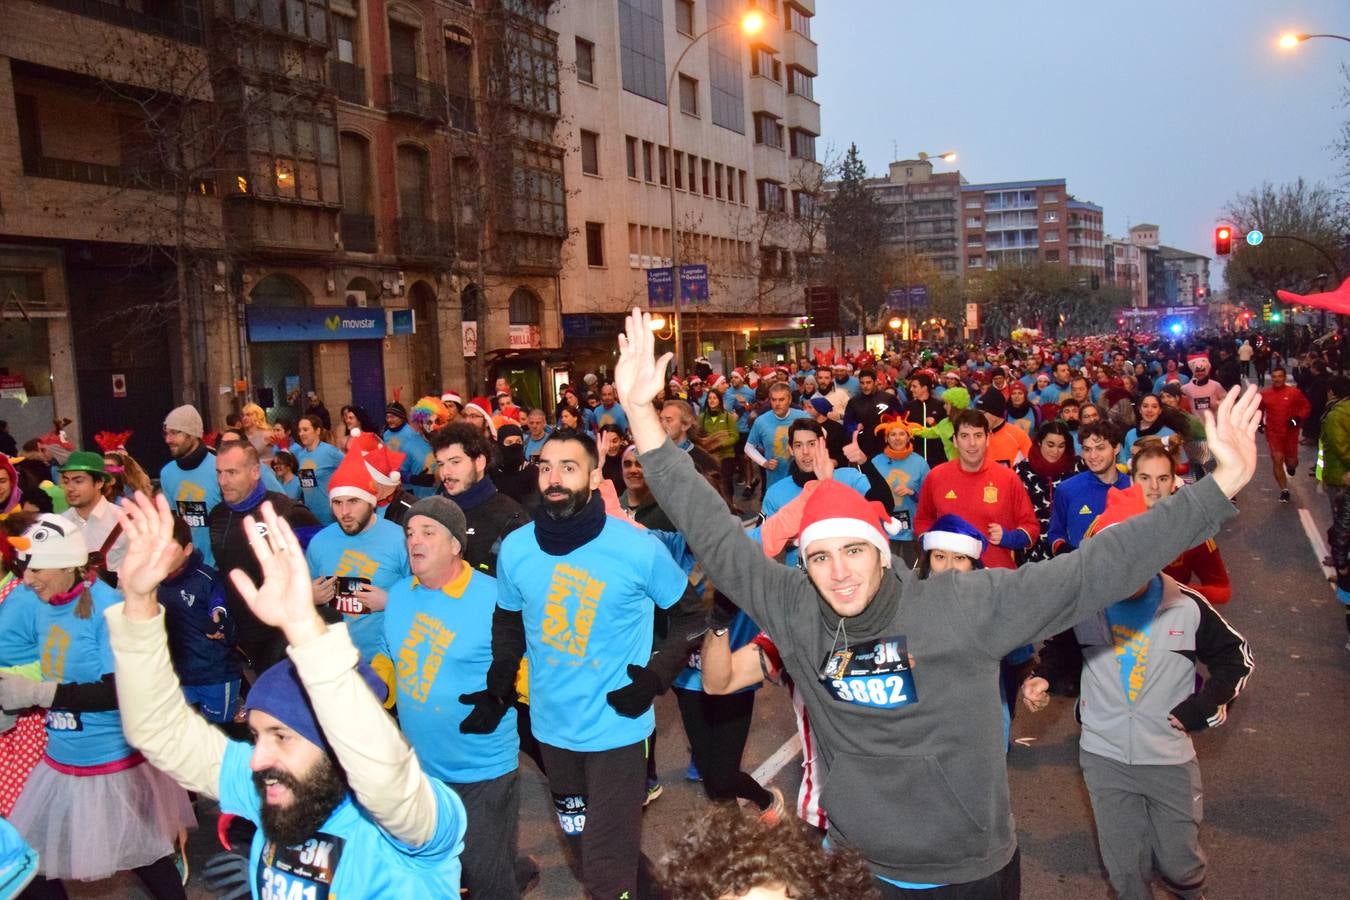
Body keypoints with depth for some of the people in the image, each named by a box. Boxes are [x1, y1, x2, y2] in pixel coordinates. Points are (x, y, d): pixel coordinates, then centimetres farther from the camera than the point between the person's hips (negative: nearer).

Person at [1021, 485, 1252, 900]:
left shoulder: (1187, 607, -10)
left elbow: (1235, 656, 4)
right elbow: (1064, 648, 12)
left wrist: (1205, 706, -8)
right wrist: (1043, 677, -7)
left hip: (1170, 758, -1)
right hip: (1103, 756, 1)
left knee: (1178, 861, 13)